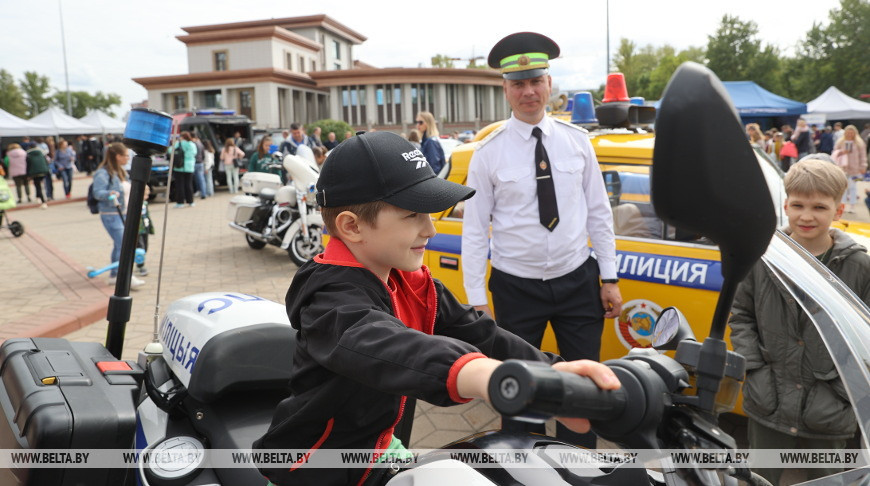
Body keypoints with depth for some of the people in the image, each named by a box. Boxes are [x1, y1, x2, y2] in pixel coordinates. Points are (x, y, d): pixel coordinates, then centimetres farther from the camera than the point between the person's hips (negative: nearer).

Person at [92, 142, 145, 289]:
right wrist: (109, 194, -42)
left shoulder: (119, 171, 14)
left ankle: (114, 275, 26)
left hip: (120, 213, 10)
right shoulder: (103, 173, -15)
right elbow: (97, 192, -24)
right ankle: (128, 277, -15)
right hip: (110, 215, -10)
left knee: (118, 245, 15)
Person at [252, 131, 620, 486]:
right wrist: (486, 377, -70)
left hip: (380, 448, 7)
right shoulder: (331, 299, -31)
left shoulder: (410, 282, -5)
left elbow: (476, 333, -10)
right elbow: (385, 348, -52)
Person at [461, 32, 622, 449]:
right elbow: (474, 231, -6)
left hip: (578, 281, 2)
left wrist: (610, 279, 3)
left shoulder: (577, 141, 1)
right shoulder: (489, 153, -7)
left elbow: (599, 213, 5)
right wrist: (477, 302, -7)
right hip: (516, 288, -2)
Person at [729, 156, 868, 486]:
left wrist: (842, 390, -10)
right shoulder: (762, 257, -6)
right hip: (768, 406, 1)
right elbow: (741, 315, 3)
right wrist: (754, 369, -6)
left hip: (828, 416, 0)